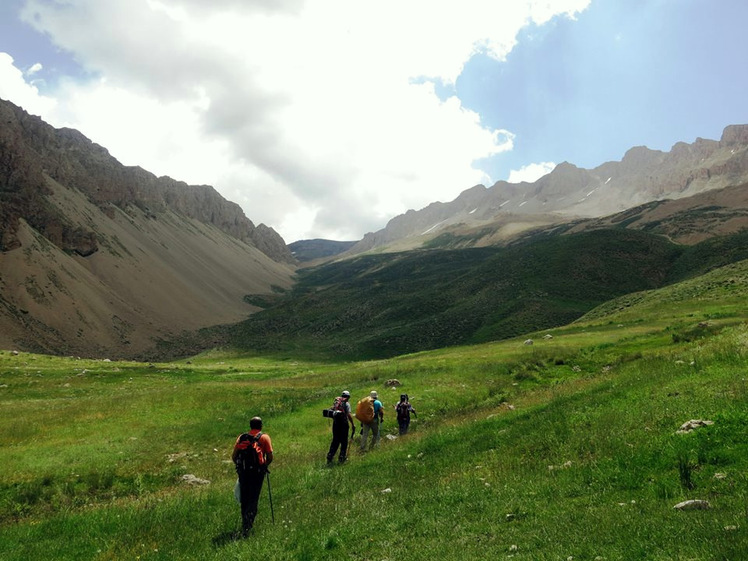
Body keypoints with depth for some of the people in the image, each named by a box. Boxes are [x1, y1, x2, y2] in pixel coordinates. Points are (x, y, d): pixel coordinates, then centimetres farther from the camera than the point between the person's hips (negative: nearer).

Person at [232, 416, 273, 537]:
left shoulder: (241, 437, 10)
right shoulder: (264, 438, 2)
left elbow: (233, 456, 6)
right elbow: (270, 457, -4)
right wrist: (264, 466, 14)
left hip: (243, 472, 3)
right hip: (257, 472, -3)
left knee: (244, 499, 18)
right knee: (253, 499, 2)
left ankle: (246, 524, 32)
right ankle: (246, 527, -11)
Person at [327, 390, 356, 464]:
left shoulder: (336, 402, 11)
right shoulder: (346, 404, -7)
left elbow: (332, 411, 14)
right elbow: (349, 415, -15)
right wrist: (353, 424, -8)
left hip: (335, 423, 5)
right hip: (343, 423, -5)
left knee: (335, 440, 15)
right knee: (344, 441, 6)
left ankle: (330, 456, 12)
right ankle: (341, 458, 8)